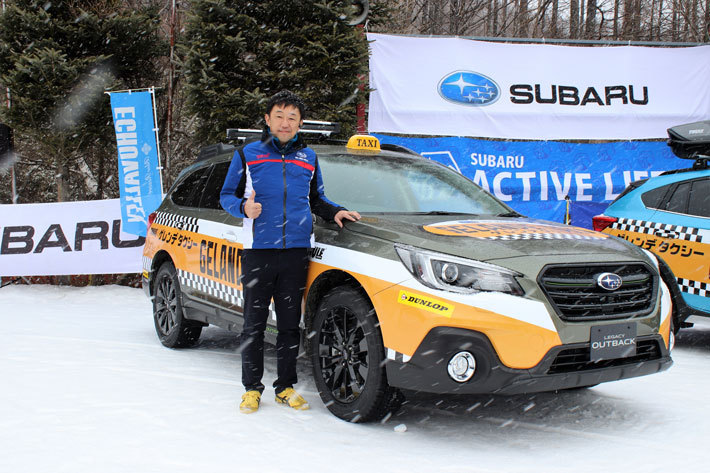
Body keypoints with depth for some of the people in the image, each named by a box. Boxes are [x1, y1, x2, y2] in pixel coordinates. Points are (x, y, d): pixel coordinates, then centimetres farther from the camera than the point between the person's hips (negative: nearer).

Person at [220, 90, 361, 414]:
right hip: (258, 252, -2)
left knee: (290, 324, 7)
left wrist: (335, 212, 5)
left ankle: (286, 387, 17)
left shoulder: (308, 158, 16)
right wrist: (243, 207, -12)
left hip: (296, 251, 2)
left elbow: (316, 199, 24)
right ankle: (252, 388, 15)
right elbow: (227, 195, 9)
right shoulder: (247, 155, 7)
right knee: (254, 323, 3)